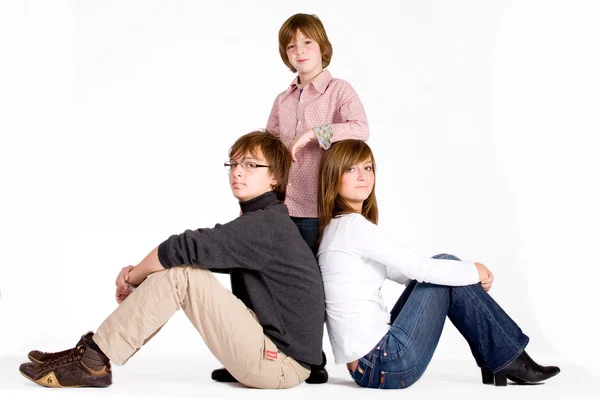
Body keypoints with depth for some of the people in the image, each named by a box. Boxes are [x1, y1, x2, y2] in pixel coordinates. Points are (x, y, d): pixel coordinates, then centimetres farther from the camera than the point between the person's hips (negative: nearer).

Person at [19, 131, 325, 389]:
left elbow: (185, 248, -24)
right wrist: (140, 274, -2)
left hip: (280, 362, -10)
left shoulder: (265, 225, -17)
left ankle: (92, 361, -9)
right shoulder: (259, 222, 16)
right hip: (268, 346, 10)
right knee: (183, 268, 8)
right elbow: (194, 254, 14)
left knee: (180, 275, -18)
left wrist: (132, 277, -6)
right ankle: (92, 351, 5)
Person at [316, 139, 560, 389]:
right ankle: (509, 361, 7)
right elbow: (420, 268, -14)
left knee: (440, 269, 10)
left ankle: (496, 362, 12)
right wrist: (475, 272, 3)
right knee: (437, 269, -3)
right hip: (384, 364, -9)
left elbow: (408, 272, 19)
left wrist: (470, 274, 10)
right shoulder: (352, 225, -14)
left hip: (374, 361, 9)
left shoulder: (340, 228, 15)